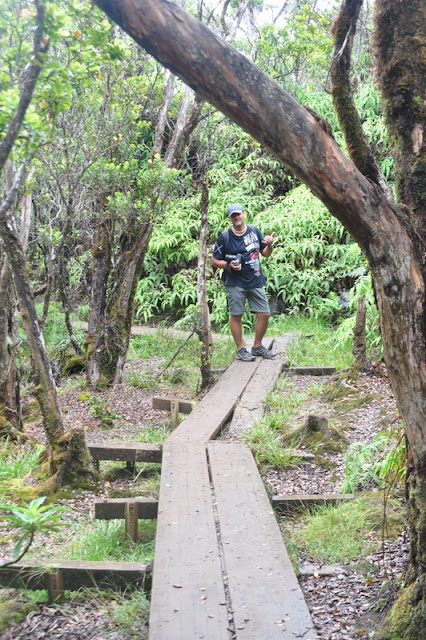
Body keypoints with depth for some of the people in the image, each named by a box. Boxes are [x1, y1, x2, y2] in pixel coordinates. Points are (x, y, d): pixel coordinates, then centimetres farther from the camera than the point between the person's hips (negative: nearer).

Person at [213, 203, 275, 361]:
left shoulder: (255, 231, 8)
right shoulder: (225, 237, -3)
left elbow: (265, 253, 15)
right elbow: (215, 261, 1)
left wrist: (269, 245, -7)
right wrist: (228, 265, -17)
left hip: (256, 281, 4)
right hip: (235, 283, -4)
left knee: (264, 314, 4)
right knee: (236, 316, 1)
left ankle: (257, 346, 21)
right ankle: (240, 350, 15)